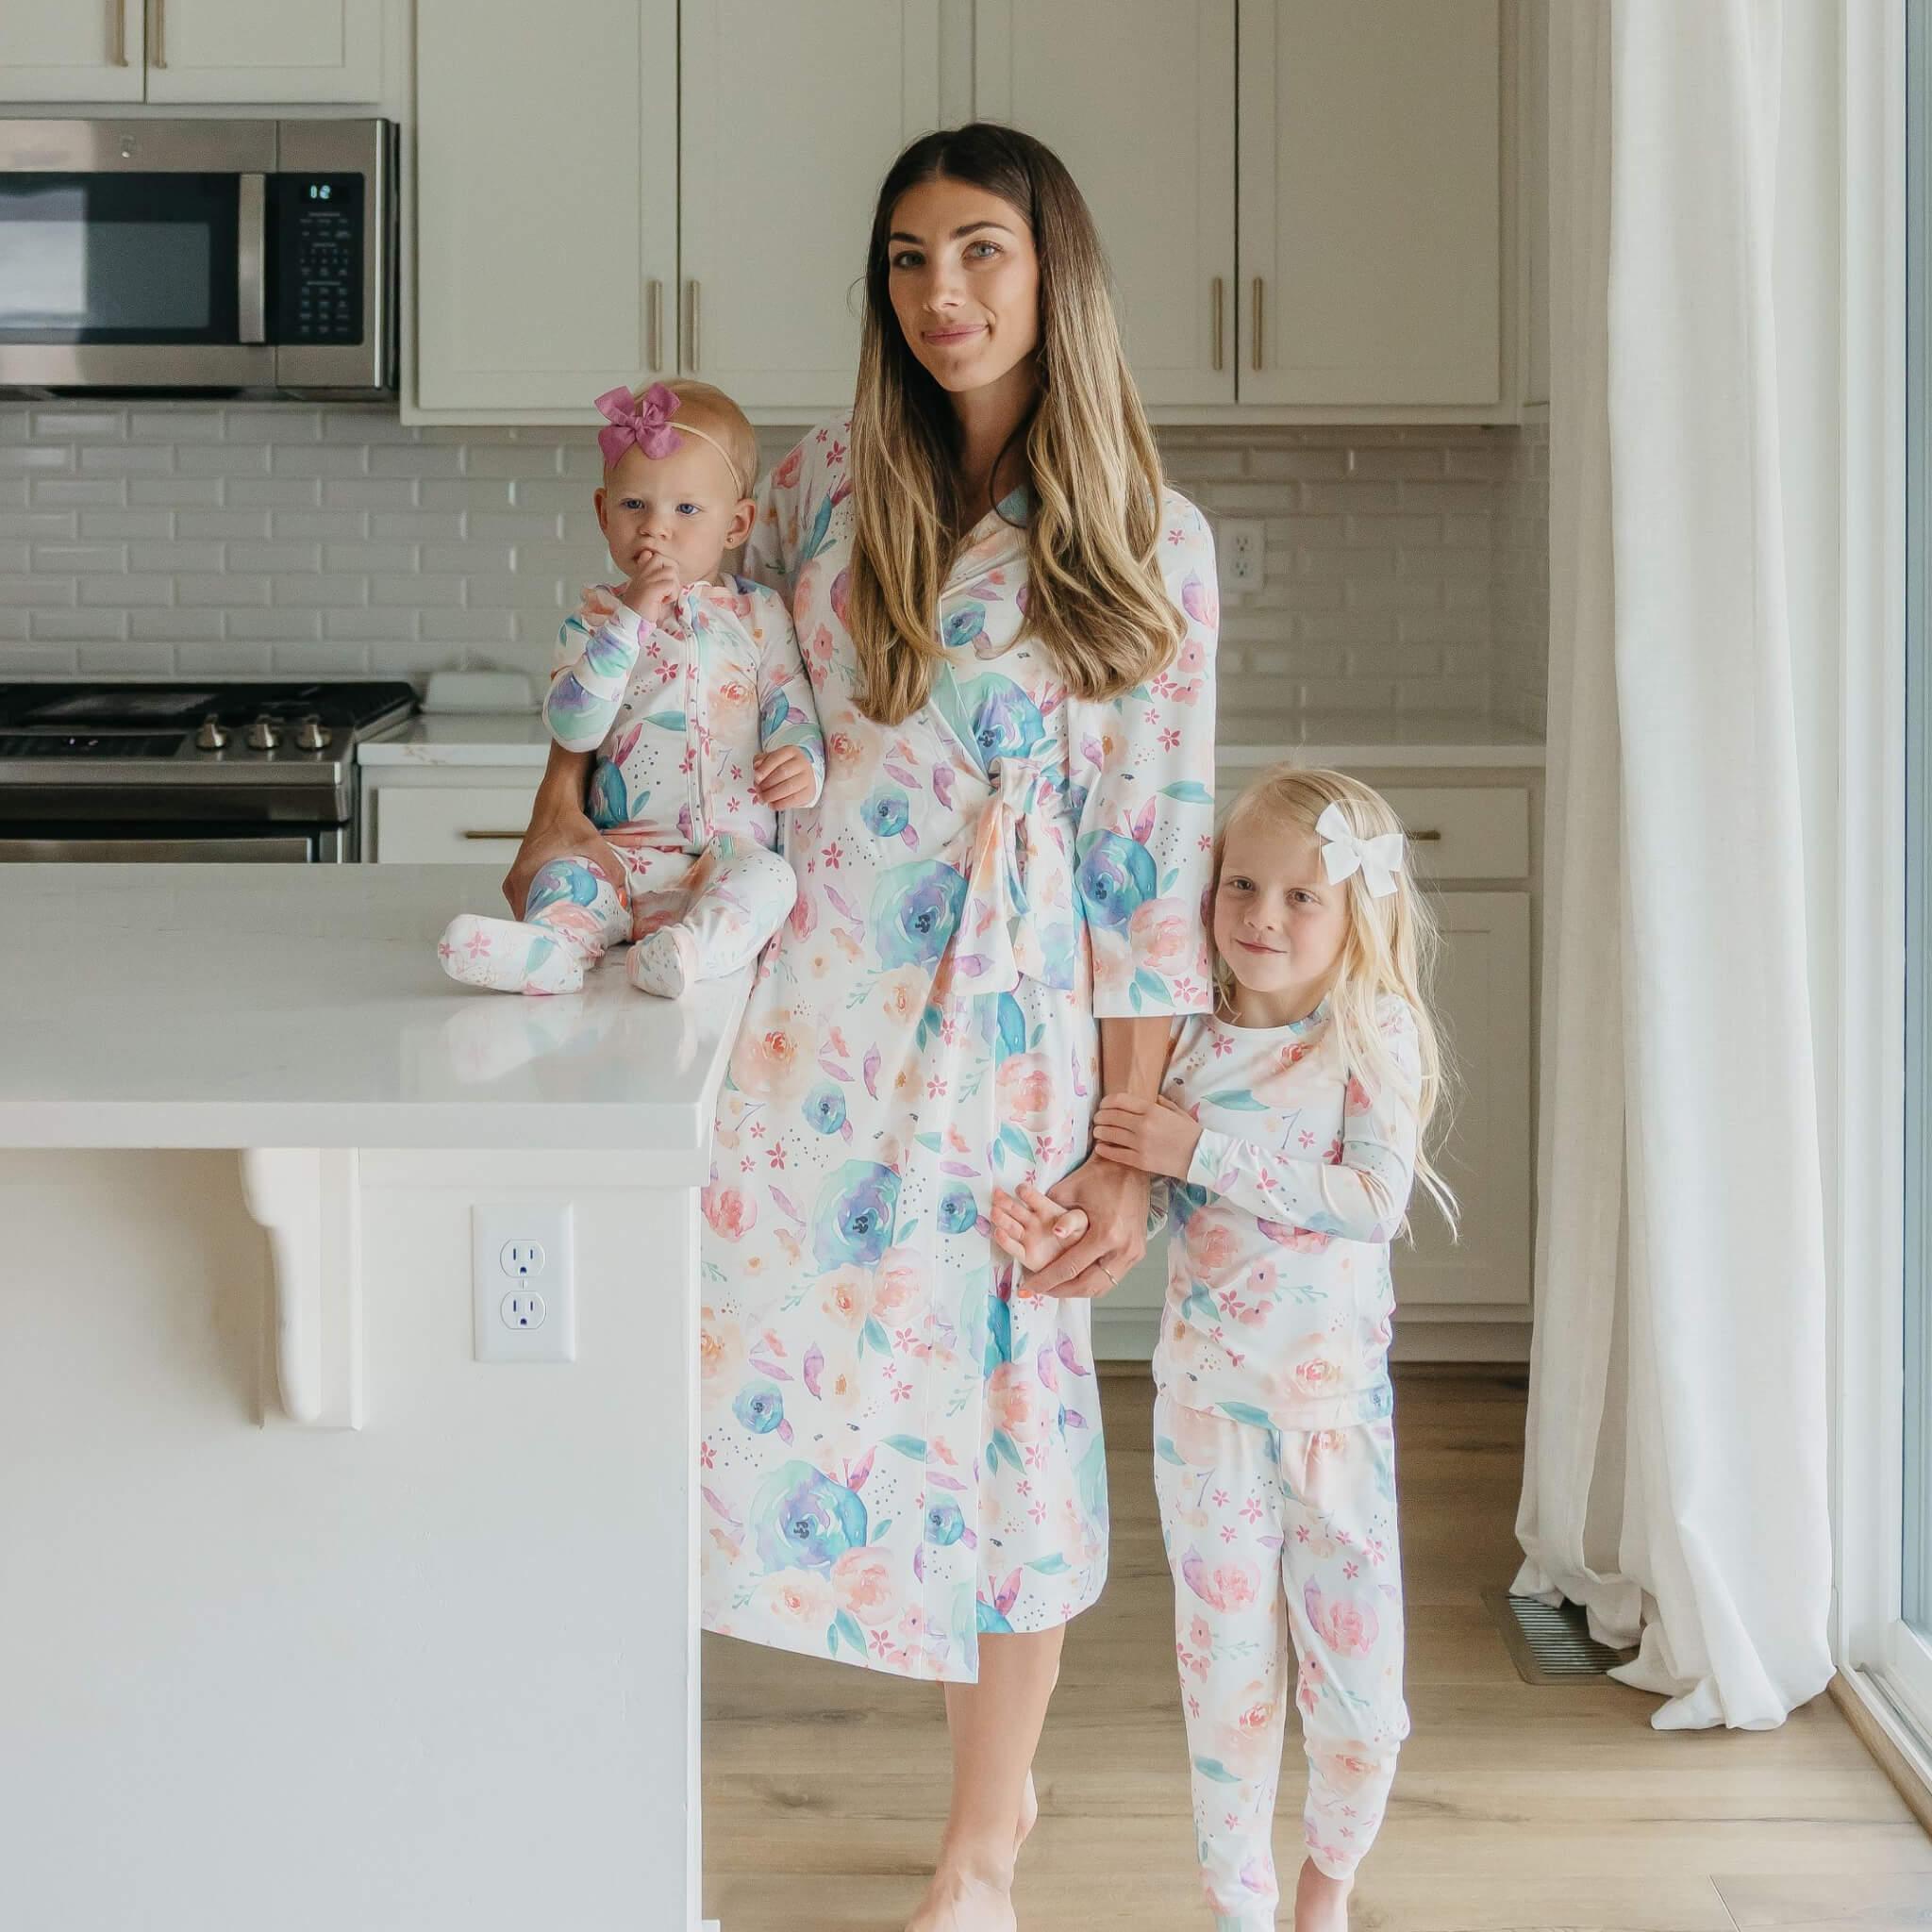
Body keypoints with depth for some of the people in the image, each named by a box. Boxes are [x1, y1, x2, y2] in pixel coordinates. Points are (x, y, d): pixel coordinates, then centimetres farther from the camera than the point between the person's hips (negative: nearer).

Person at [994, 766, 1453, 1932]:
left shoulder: (1374, 1038, -7)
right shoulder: (1190, 1046, 1)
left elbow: (1375, 1198, -19)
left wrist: (1208, 1151, -22)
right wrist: (1045, 1219, -24)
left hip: (1339, 1407, -2)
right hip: (1209, 1401, 2)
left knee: (1359, 1684, 4)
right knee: (1228, 1674, 10)